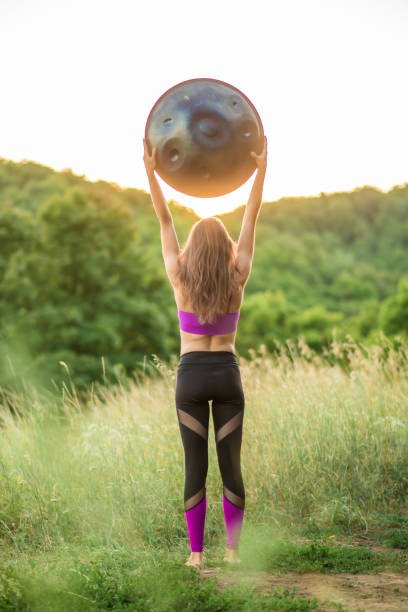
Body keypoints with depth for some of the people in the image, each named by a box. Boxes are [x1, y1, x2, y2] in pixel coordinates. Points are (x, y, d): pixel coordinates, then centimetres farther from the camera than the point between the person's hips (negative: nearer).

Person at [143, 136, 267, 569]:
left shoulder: (181, 280, -8)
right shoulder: (237, 279, -5)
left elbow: (164, 221, -4)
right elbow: (251, 219, -2)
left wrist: (151, 171, -2)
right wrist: (260, 170, 0)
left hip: (191, 376, -1)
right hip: (227, 374, 1)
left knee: (195, 467, 1)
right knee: (231, 465, 5)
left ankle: (197, 554, 2)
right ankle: (233, 551, 7)